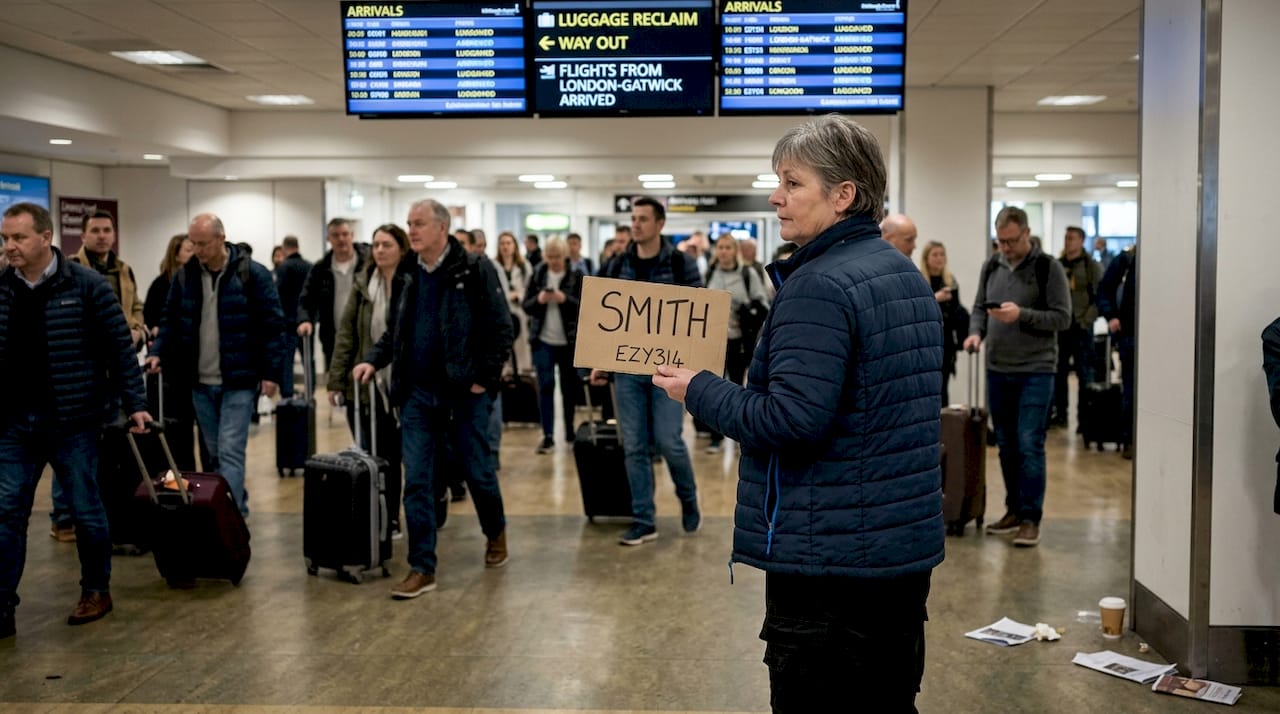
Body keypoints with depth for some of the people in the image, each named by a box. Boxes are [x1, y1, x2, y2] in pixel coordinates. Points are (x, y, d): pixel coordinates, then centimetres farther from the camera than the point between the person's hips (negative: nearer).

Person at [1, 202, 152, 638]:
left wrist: (134, 403, -8)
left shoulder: (87, 286, -7)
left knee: (86, 509, 7)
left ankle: (96, 590, 24)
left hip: (72, 421, -4)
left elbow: (120, 348, -4)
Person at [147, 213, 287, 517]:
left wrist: (271, 372, -11)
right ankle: (237, 507, 27)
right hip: (200, 381, 5)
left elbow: (272, 325, -7)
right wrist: (158, 353, -4)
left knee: (230, 452, -10)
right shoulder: (185, 275, 6)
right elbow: (171, 321, 14)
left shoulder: (252, 274, -8)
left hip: (239, 381, -5)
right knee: (215, 453, 13)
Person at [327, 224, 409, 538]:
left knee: (391, 456, 8)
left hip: (400, 386, -2)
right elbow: (346, 334, 4)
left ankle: (390, 520, 21)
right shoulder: (362, 284, 5)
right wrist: (336, 380, -1)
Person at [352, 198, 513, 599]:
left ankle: (495, 534, 38)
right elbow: (395, 331, 18)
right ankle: (422, 569, 7)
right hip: (417, 393, 5)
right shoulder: (407, 275, 9)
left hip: (464, 392, -4)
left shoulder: (474, 270, -8)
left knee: (477, 471, 10)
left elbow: (500, 327, -9)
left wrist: (485, 378, -13)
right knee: (416, 481, 0)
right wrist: (374, 360, 2)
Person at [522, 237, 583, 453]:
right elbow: (526, 306, 4)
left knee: (570, 387, 8)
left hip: (569, 342, -1)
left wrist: (565, 299, -23)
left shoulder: (576, 276, -2)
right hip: (543, 341, 1)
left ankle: (570, 432, 23)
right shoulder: (537, 274, 5)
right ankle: (548, 436, -2)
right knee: (545, 386, -4)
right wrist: (538, 300, -17)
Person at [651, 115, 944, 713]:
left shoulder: (818, 287, -18)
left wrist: (698, 390, -12)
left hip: (828, 554, -9)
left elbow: (792, 418, -25)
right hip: (907, 547, 9)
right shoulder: (907, 275, 11)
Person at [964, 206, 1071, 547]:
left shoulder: (1048, 268, -5)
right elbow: (979, 307, 15)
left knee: (1029, 445, -6)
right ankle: (1013, 510, 23)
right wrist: (976, 332, -6)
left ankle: (1031, 519, 1)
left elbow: (1062, 317, -8)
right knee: (1006, 446, 11)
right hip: (997, 369, 5)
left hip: (1035, 371, -5)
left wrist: (1021, 314, -20)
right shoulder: (991, 266, 9)